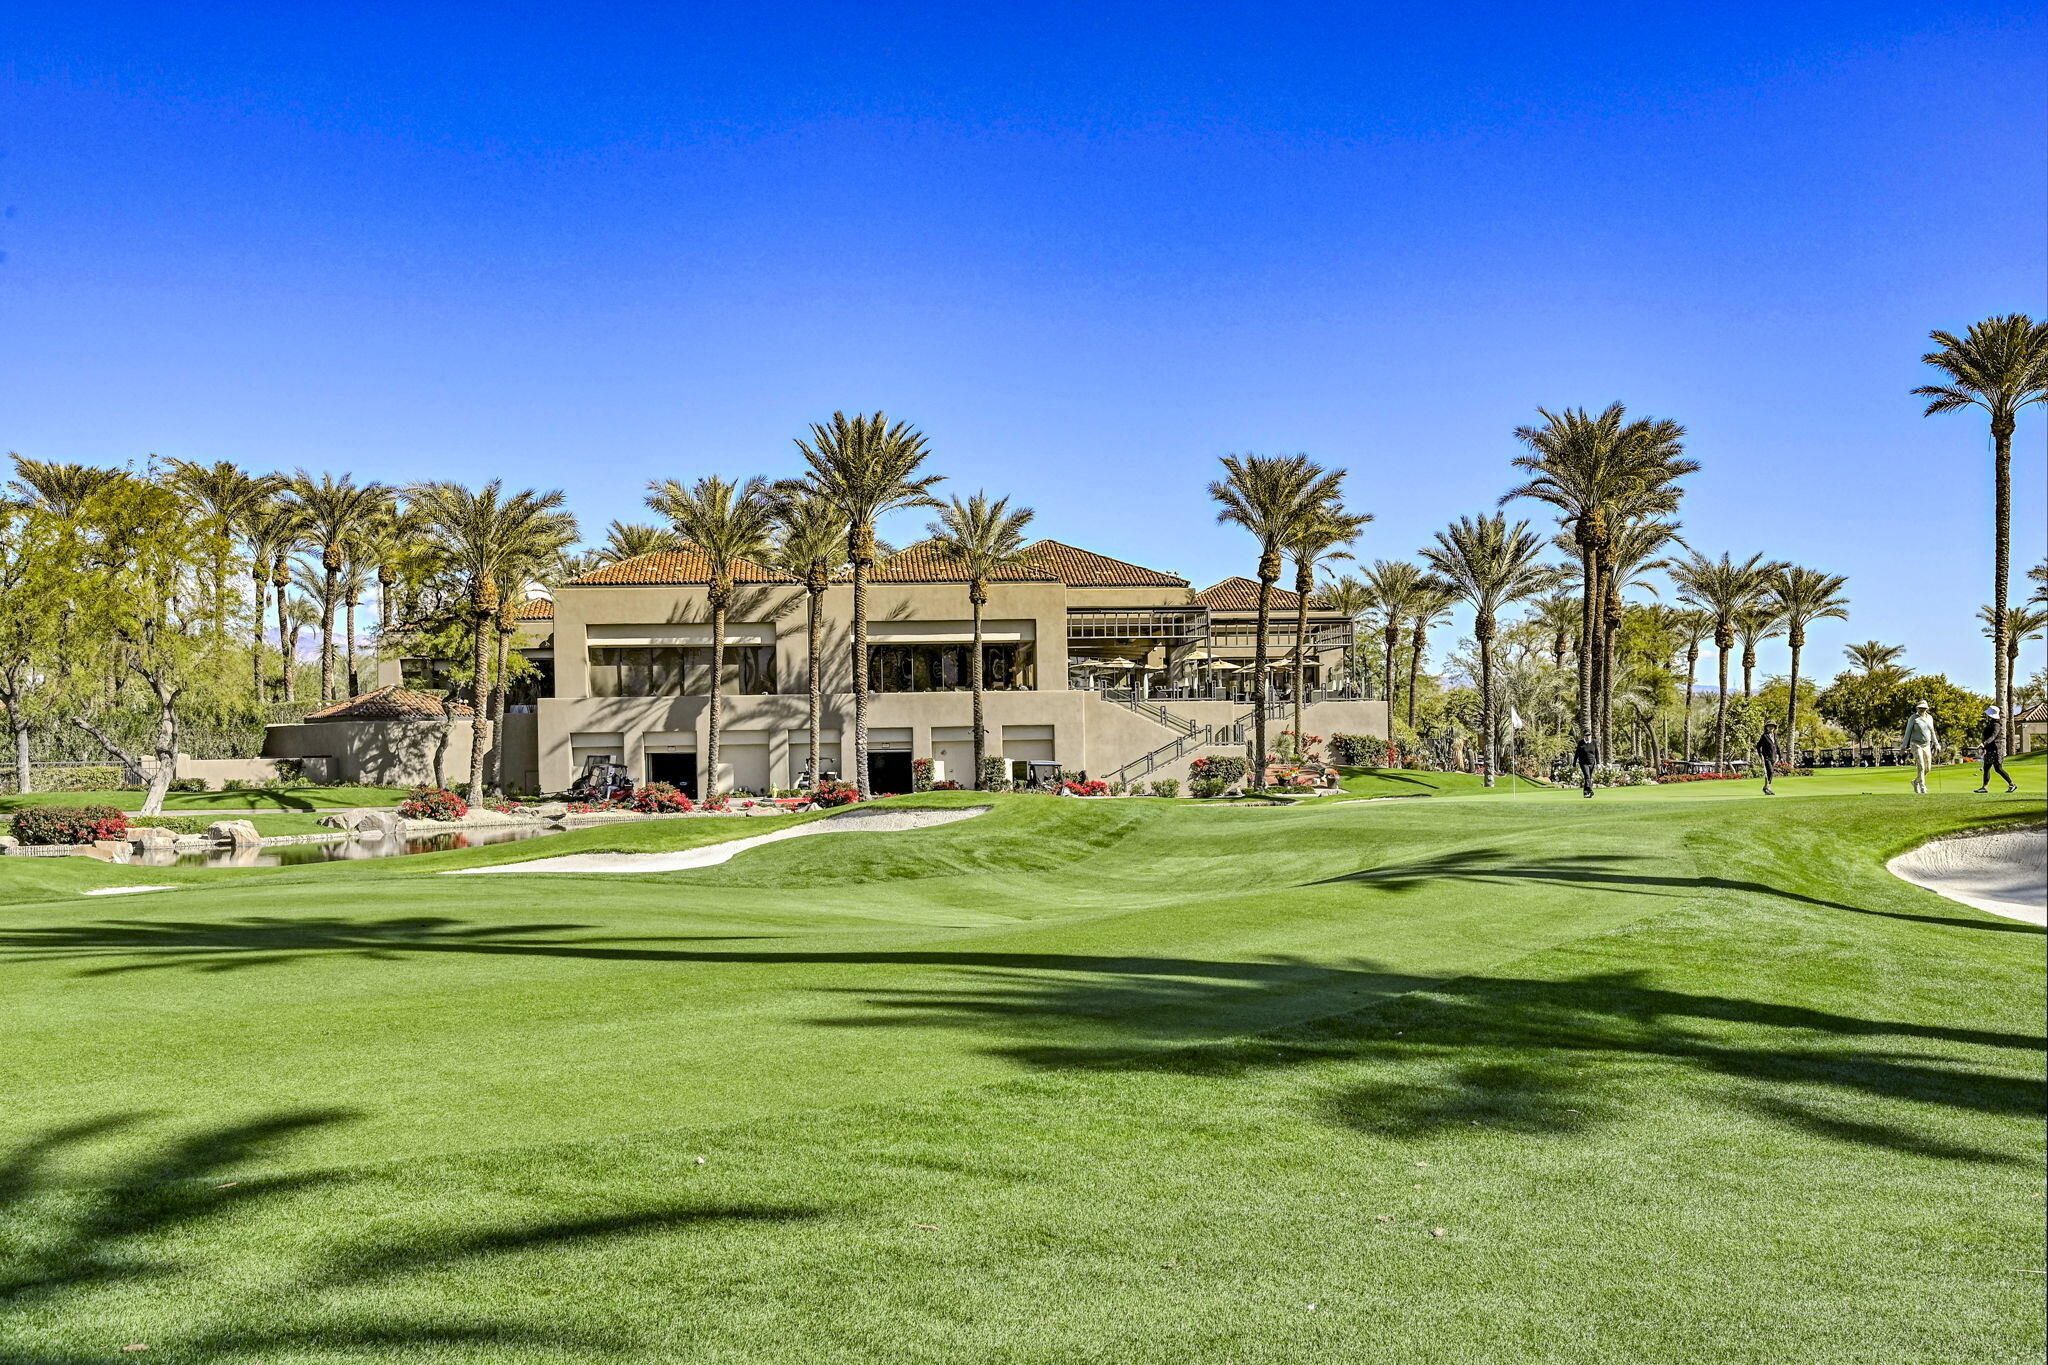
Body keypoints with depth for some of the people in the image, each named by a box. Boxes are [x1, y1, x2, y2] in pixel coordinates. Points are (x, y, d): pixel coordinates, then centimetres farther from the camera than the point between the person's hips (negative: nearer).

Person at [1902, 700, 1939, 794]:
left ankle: (1916, 781, 29)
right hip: (1916, 745, -5)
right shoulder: (1913, 718, -8)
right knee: (1920, 766, -15)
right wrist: (1904, 746, -7)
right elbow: (1908, 732, -6)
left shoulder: (1929, 717, 7)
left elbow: (1932, 732, 18)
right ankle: (1922, 788, -12)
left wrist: (1936, 743, 17)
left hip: (1926, 745, 5)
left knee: (1927, 768, 6)